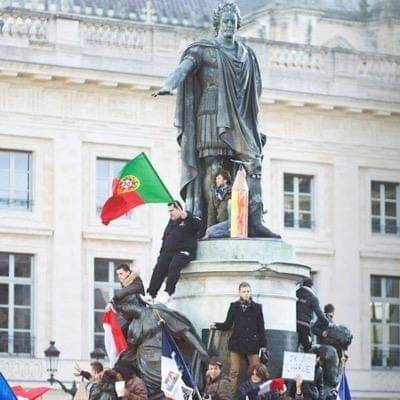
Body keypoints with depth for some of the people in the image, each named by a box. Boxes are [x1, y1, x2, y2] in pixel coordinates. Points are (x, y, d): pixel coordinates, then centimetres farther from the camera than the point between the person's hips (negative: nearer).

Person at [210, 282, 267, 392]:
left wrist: (263, 345, 3)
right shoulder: (234, 306, 7)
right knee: (234, 371, -1)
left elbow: (261, 328, 7)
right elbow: (227, 325, 10)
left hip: (252, 344, 0)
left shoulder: (257, 307, 5)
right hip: (237, 343, 0)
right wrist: (216, 325, -9)